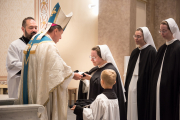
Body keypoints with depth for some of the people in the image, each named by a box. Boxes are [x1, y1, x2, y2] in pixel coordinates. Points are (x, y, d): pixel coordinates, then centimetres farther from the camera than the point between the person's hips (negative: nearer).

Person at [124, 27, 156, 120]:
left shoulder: (151, 51, -9)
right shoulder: (135, 52, 14)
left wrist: (150, 92, -16)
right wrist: (127, 88, 14)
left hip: (143, 90, -7)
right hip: (132, 89, 7)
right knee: (132, 112, 8)